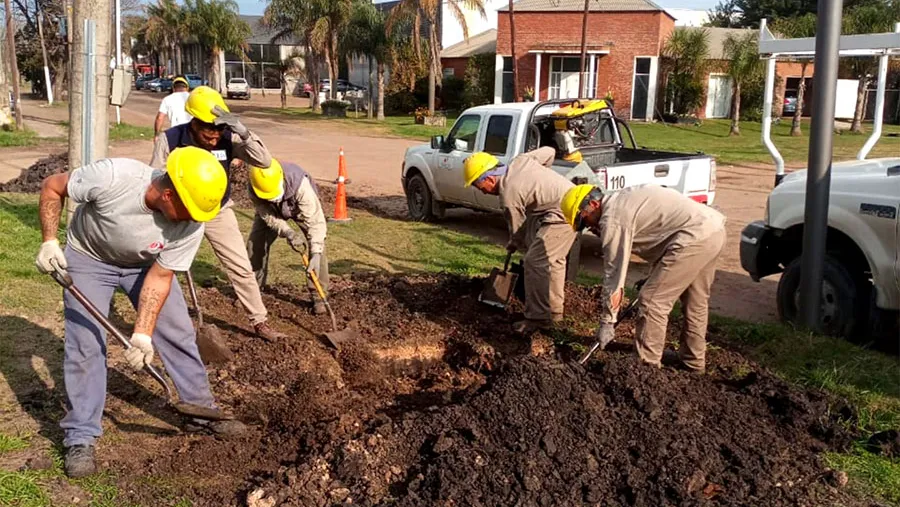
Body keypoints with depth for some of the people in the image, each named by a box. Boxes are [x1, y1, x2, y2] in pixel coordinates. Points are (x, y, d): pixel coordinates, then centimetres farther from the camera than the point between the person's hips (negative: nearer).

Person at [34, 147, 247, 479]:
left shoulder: (191, 225, -30)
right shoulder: (113, 176, -39)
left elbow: (159, 277, -21)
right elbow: (51, 187, -21)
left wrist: (143, 333, -26)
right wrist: (49, 241, -25)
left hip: (146, 264, 3)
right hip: (88, 258, -2)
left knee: (179, 333, 1)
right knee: (85, 344, -8)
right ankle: (80, 438, 4)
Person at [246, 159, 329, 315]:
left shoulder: (300, 184, -46)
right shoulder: (254, 190, -36)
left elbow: (315, 220, -45)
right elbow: (268, 217, -26)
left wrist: (315, 254, -52)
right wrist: (288, 233, -47)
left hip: (301, 207, -2)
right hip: (272, 210, 3)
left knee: (317, 245, -20)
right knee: (255, 242, -8)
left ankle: (318, 295, -9)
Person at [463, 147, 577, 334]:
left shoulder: (508, 195, -16)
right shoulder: (521, 160, 5)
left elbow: (518, 228, -3)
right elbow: (549, 151, 16)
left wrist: (513, 245, 18)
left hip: (563, 214, -10)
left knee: (535, 261, -9)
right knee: (553, 260, 20)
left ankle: (538, 318, -5)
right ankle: (554, 310, 31)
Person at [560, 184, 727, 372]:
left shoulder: (612, 220, -9)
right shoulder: (623, 199, 19)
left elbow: (613, 274, -8)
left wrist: (607, 321, -1)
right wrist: (655, 275, 26)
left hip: (695, 238, -11)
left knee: (652, 302, -3)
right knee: (696, 300, 23)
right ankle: (694, 360, 38)